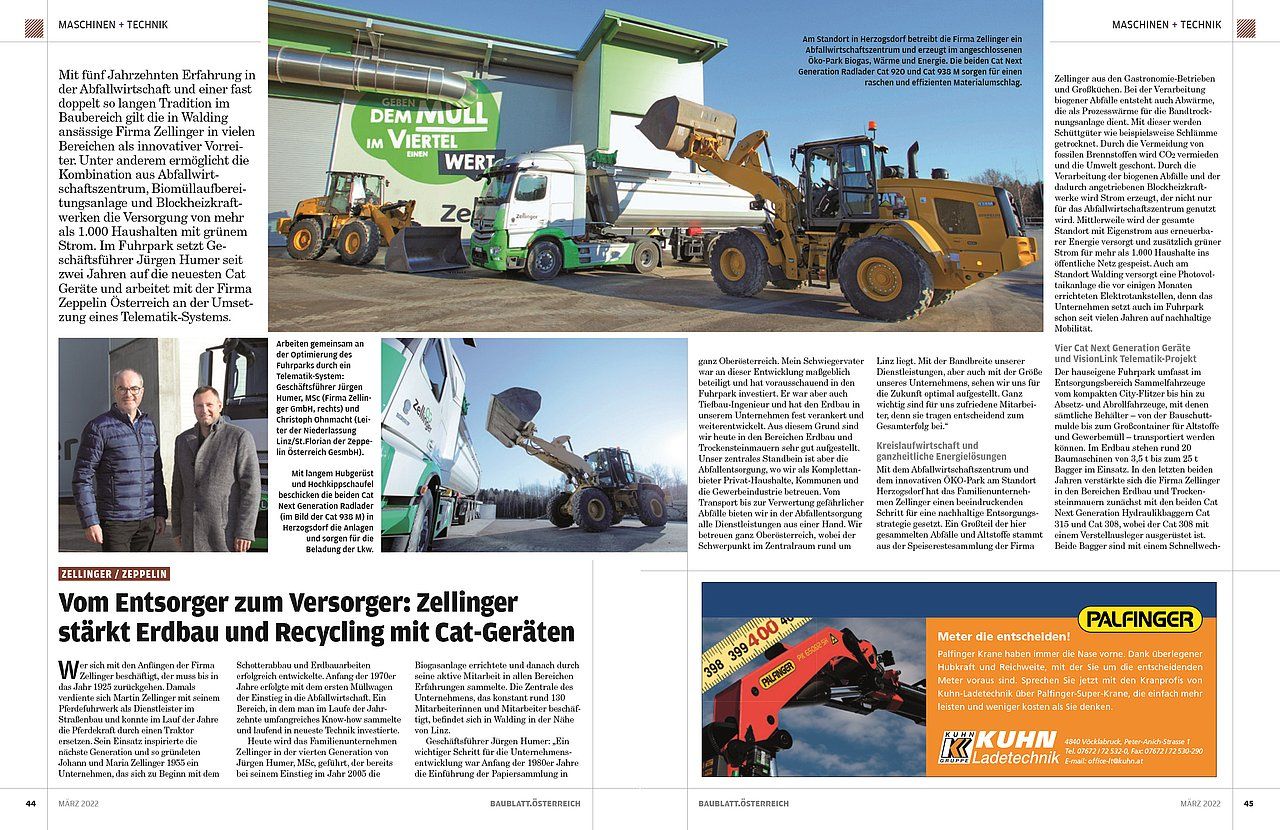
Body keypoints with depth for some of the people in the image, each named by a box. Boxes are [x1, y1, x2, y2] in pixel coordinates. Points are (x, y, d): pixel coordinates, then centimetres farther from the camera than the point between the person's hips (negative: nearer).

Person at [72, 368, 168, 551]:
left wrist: (161, 512, 12)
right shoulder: (98, 427, -6)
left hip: (146, 520, 6)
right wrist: (90, 522, -14)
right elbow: (82, 479, -8)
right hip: (115, 521, -6)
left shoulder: (149, 425, 13)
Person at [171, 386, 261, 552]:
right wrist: (177, 529, 13)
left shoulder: (240, 437, -6)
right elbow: (178, 488, 17)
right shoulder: (184, 440, 12)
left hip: (227, 531, -5)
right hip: (192, 531, 6)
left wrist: (245, 531, -16)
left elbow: (251, 487, -10)